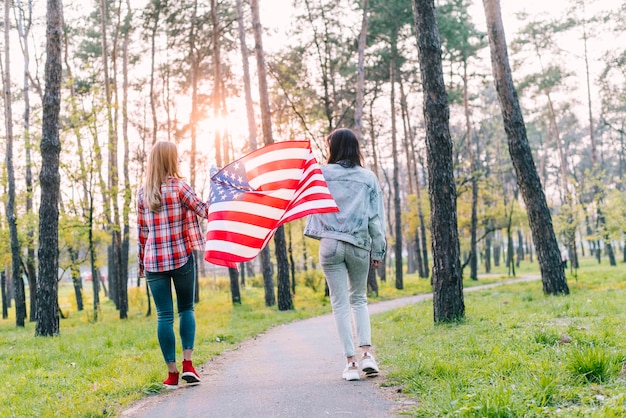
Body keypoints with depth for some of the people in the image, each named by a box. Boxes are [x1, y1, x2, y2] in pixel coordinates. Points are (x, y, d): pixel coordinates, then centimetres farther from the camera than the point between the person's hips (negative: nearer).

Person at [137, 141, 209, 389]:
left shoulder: (142, 194, 7)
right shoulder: (179, 187, -4)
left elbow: (141, 232, 9)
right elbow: (205, 212, -4)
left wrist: (141, 263, 15)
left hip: (153, 260, 2)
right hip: (181, 257, -2)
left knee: (164, 316, 4)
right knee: (186, 309, 13)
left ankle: (172, 373, 4)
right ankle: (188, 363, 1)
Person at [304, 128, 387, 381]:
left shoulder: (322, 174, 1)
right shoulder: (368, 178, 5)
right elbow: (376, 218, 3)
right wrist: (378, 251, 8)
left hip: (330, 244, -2)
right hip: (359, 245, 2)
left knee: (340, 303, 4)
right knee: (358, 299, 18)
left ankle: (351, 362, 1)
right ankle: (366, 353, 4)